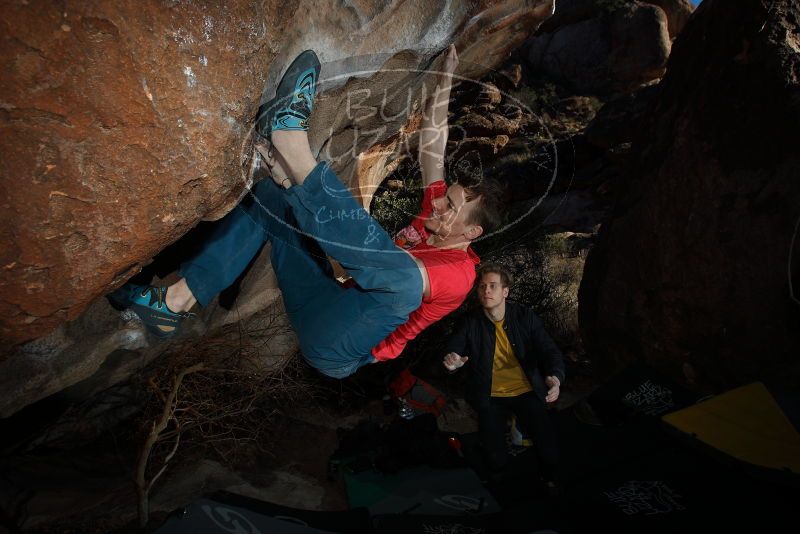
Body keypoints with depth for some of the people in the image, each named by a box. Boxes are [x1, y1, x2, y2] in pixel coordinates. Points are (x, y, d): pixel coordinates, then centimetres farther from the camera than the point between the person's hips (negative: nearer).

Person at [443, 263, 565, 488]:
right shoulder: (471, 322, -4)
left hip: (526, 392, 1)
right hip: (490, 397, 0)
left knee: (549, 453, -11)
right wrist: (451, 361, -36)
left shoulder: (525, 317, -3)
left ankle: (548, 479, 26)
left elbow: (550, 350, -8)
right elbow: (453, 352, -10)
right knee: (496, 460, -14)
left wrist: (555, 376, -29)